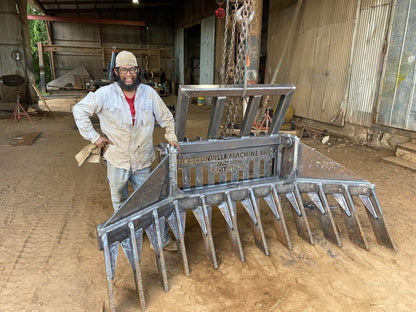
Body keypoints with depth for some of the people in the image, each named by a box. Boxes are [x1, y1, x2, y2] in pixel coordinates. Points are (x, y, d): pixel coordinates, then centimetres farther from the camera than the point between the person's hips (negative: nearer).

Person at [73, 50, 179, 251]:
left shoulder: (149, 93, -5)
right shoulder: (105, 94, -9)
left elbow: (166, 118, 10)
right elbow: (80, 110, 1)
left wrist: (171, 137, 3)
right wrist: (93, 136, -4)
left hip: (142, 161, 0)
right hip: (117, 159, 0)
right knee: (120, 202, 19)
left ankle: (162, 239, 21)